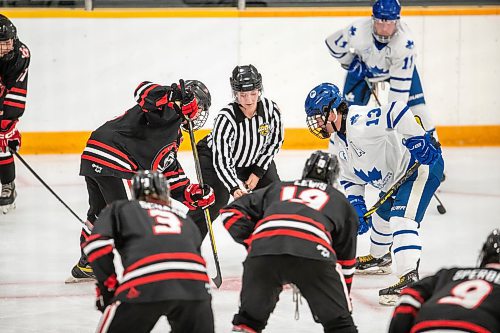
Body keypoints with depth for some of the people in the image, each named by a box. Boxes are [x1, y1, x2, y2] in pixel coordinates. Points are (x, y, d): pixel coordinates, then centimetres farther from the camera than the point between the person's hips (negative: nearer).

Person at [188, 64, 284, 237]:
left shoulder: (271, 109, -23)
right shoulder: (226, 118, -36)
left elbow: (275, 141, -7)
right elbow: (221, 160, -35)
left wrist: (258, 172, -9)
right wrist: (235, 187, -47)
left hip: (254, 160, 5)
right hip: (215, 156, -5)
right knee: (214, 200, -22)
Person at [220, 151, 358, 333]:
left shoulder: (276, 188, 37)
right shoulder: (341, 202, 34)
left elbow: (231, 212, 30)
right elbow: (346, 256, 37)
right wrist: (344, 298, 46)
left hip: (263, 248, 2)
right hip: (313, 250, -2)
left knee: (249, 317, 23)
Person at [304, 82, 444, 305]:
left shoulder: (359, 122, -28)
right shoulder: (337, 143, 6)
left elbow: (397, 112, -39)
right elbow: (350, 178, 12)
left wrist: (417, 139, -39)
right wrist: (356, 205, -2)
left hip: (422, 164, -11)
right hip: (395, 177, 11)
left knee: (401, 219, -26)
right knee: (381, 216, 29)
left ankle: (409, 278, -36)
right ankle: (379, 258, 56)